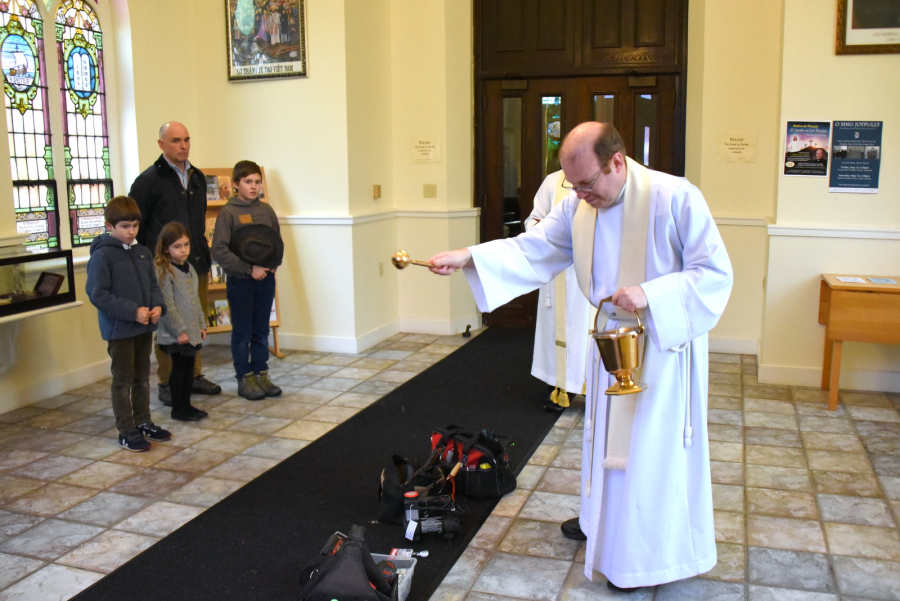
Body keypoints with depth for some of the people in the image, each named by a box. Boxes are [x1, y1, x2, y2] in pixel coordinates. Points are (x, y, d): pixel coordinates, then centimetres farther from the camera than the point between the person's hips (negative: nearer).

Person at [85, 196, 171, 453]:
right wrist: (132, 311, -22)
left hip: (144, 327, 7)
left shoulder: (143, 253, 7)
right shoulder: (102, 255, -13)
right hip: (119, 329, -6)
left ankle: (143, 422, 30)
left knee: (142, 378, 17)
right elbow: (98, 294, -17)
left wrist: (158, 306, -6)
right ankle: (126, 431, 12)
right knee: (123, 380, 3)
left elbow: (153, 285, 14)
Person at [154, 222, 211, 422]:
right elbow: (167, 305, -17)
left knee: (189, 368, 14)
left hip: (192, 331, 7)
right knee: (179, 369, 1)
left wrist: (202, 324, 13)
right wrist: (180, 330, -18)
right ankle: (178, 409, 12)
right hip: (175, 334, -7)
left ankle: (186, 404, 25)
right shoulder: (163, 272, -14)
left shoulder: (189, 268, 11)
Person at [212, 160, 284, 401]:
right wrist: (249, 269, -16)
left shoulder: (266, 210, 4)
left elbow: (278, 243, 10)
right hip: (240, 281, -4)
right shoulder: (228, 212, -9)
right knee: (242, 333, 5)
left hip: (266, 279, 4)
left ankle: (261, 374, 22)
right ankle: (245, 379, 14)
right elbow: (219, 250, -13)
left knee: (261, 331, 12)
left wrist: (272, 265, -7)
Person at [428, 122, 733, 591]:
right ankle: (603, 518, 43)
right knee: (607, 432, 20)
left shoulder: (676, 198, -22)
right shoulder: (579, 206, -4)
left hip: (664, 341, -6)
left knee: (653, 445, 4)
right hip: (611, 337, 6)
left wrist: (649, 294, -32)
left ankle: (646, 555, 22)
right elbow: (533, 249, -4)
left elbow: (715, 274, -20)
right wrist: (467, 257, -16)